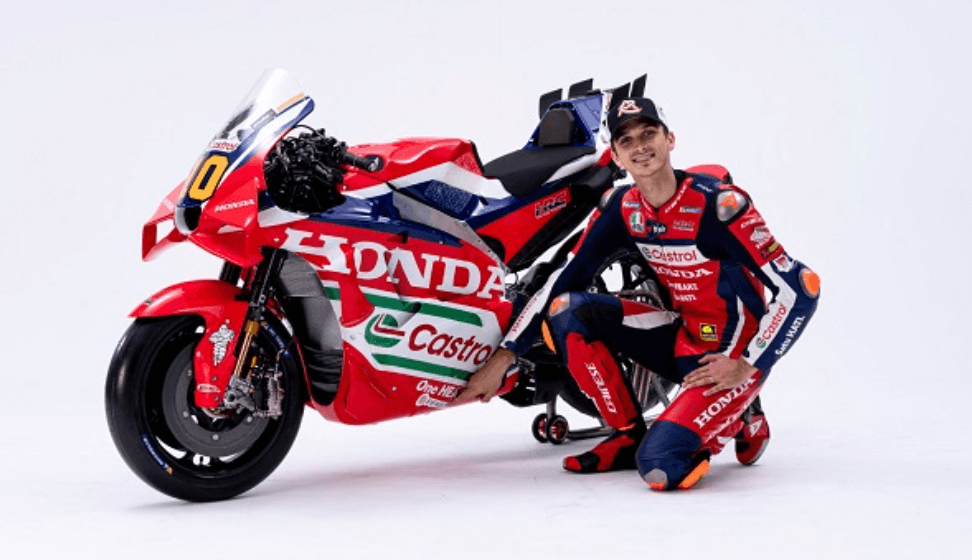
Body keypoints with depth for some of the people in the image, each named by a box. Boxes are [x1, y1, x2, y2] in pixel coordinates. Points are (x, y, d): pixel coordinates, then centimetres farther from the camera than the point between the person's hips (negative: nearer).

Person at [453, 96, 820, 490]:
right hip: (682, 338, 6)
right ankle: (629, 436, -1)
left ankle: (740, 417, 5)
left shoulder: (717, 203, -21)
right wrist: (502, 359, -5)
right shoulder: (620, 208, -2)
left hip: (732, 356, -6)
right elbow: (564, 280, 1)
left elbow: (799, 288, -19)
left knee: (661, 466, -27)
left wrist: (748, 367, -20)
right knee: (566, 309, -11)